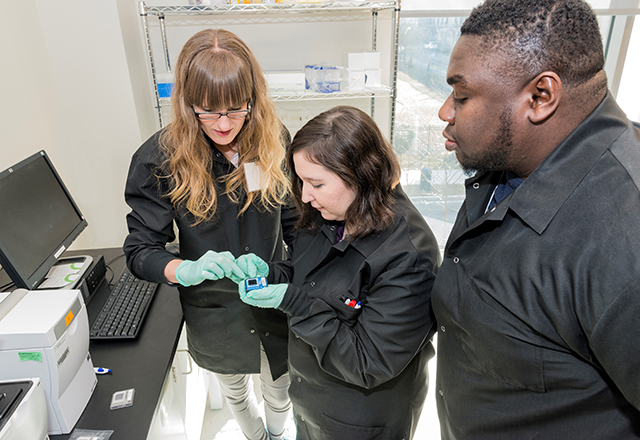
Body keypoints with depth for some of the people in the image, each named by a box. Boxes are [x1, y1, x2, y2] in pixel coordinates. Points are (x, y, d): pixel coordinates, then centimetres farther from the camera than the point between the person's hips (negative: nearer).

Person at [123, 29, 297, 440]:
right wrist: (187, 269, -36)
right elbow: (140, 250, -15)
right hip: (213, 313, 0)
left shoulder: (274, 141, -14)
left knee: (281, 390, 25)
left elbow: (295, 222, -7)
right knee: (234, 390, 29)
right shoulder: (159, 159, -20)